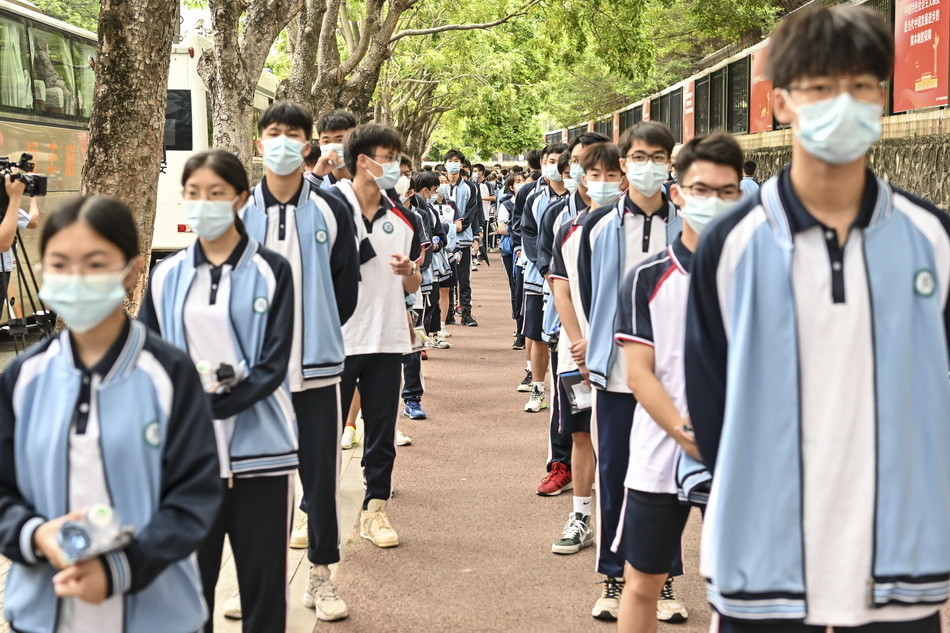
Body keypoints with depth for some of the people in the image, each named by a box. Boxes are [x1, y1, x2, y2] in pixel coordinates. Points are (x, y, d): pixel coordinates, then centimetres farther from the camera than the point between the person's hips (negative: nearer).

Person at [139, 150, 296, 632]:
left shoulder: (270, 272, 0)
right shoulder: (167, 276, 9)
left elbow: (273, 364, -6)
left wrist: (213, 403, -17)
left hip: (257, 448, -2)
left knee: (264, 581, 3)